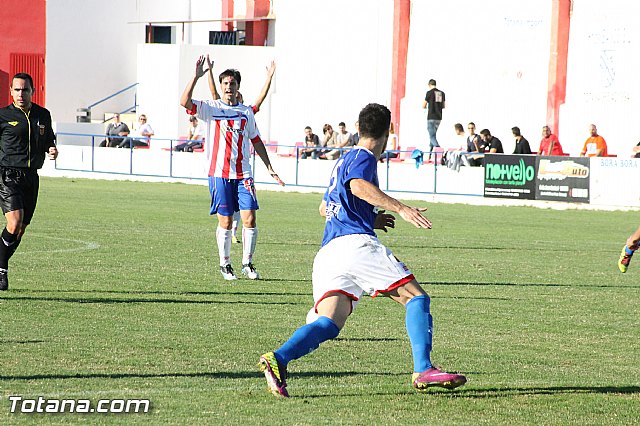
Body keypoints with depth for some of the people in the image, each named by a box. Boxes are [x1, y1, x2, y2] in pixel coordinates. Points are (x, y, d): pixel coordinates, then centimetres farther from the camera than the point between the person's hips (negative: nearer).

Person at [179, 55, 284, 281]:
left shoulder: (246, 112, 12)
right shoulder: (210, 108, 2)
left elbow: (256, 141, 20)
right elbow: (185, 102, -15)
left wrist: (270, 168, 17)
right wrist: (196, 76, -24)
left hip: (243, 173, 3)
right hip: (219, 173, -3)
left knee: (250, 219, -5)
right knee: (225, 222, 0)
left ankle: (247, 263, 9)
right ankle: (225, 264, 15)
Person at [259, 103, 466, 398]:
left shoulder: (344, 160, 32)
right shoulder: (363, 157, 4)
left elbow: (325, 208, 43)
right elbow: (358, 186, -20)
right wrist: (400, 208, -28)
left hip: (327, 251, 8)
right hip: (355, 243, -8)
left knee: (328, 324, -6)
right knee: (416, 297, -2)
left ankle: (278, 358, -30)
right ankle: (423, 370, -16)